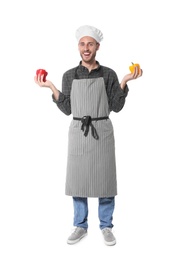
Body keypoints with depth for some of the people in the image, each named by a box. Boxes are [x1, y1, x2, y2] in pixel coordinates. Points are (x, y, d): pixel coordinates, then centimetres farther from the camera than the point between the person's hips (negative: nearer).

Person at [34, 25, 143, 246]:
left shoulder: (108, 74, 2)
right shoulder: (69, 75, 5)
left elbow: (116, 107, 0)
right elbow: (67, 109, 4)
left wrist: (124, 82, -9)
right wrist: (51, 87, -3)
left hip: (102, 132, -1)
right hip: (78, 132, 1)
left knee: (105, 179, 5)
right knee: (77, 179, 7)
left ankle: (106, 227, 22)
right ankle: (80, 226, 24)